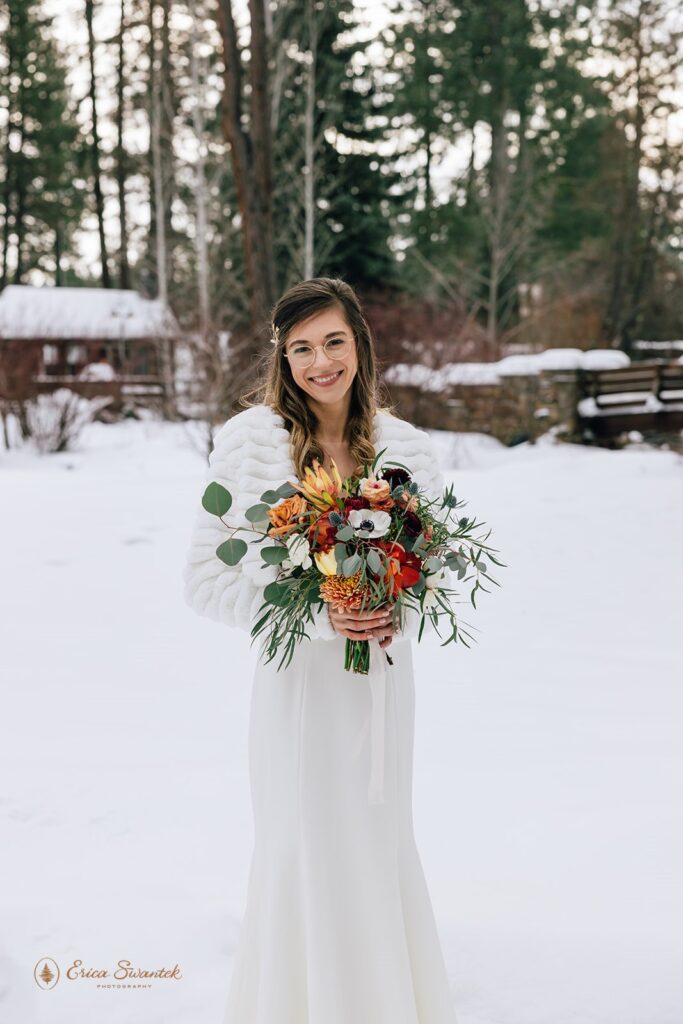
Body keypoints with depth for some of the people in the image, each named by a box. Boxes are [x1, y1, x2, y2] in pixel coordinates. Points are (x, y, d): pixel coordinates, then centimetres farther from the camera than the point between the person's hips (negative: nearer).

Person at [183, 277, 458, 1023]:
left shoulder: (405, 448, 2)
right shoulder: (250, 442, -9)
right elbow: (205, 577, -8)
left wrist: (402, 617, -9)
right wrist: (315, 616, -18)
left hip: (383, 674, 4)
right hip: (300, 676, -4)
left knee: (382, 844, 15)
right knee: (309, 852, 3)